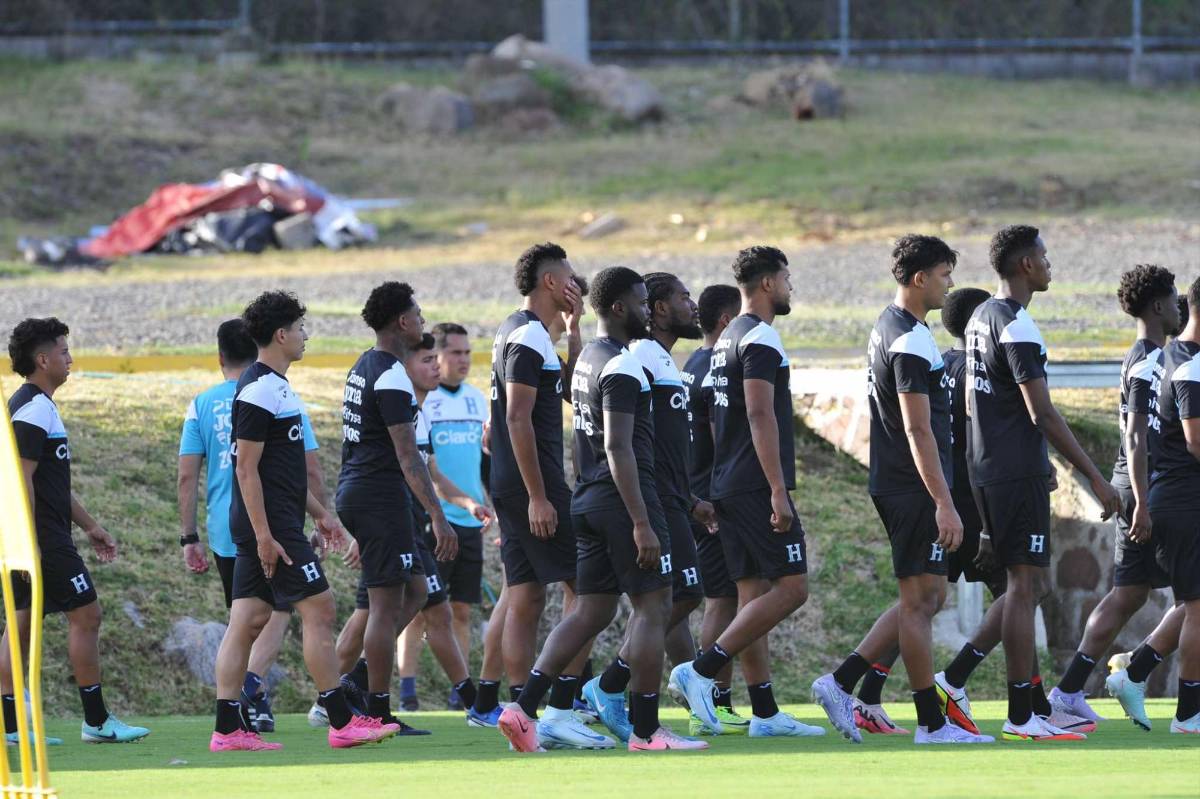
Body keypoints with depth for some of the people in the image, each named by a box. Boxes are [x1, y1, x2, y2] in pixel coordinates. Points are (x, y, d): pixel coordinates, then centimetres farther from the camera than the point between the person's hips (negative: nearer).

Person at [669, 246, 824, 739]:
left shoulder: (728, 340, 18)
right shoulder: (761, 339, -12)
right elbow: (760, 415, -20)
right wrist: (778, 490, -22)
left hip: (728, 488, 10)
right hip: (757, 488, -10)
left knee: (753, 594, 8)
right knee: (790, 589, -9)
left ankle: (764, 712, 6)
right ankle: (701, 672, -14)